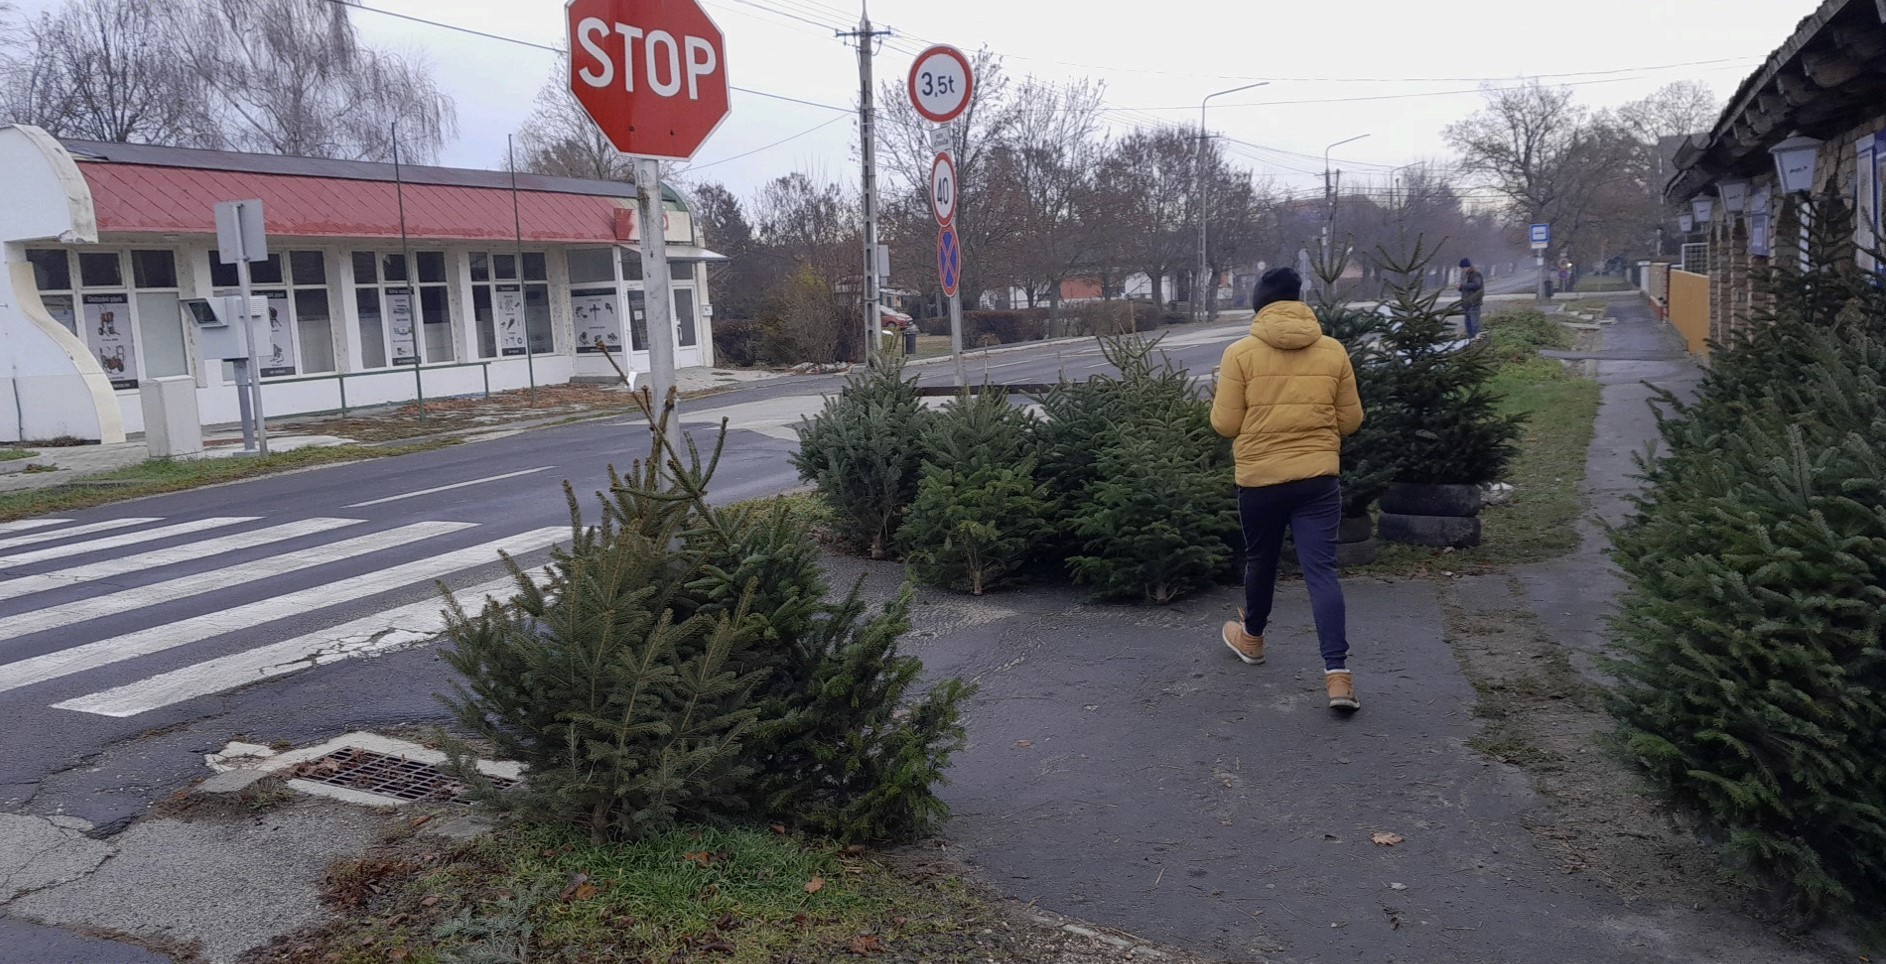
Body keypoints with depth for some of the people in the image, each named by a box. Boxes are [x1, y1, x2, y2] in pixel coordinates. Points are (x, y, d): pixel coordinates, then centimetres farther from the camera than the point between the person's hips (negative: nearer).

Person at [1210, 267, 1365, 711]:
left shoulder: (1240, 353, -7)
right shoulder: (1333, 351, 1)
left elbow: (1225, 425, -6)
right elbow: (1350, 421, 8)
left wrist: (1217, 403, 15)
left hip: (1259, 479, -1)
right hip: (1319, 478, 1)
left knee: (1260, 561, 20)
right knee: (1321, 571, -1)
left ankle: (1251, 637, 41)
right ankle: (1338, 673, -9)